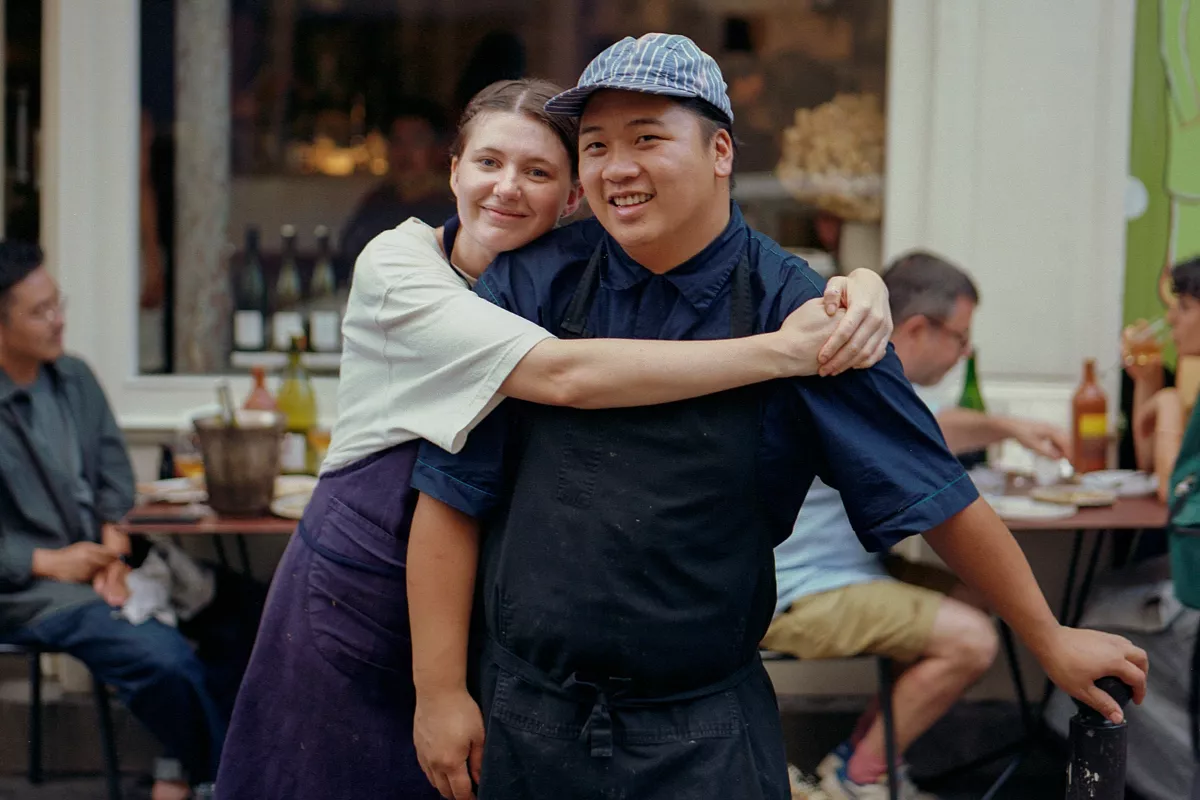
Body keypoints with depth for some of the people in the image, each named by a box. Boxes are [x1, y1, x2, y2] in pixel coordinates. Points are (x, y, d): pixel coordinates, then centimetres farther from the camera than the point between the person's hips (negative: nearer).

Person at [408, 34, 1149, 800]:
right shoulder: (530, 284, -4)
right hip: (522, 713, 2)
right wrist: (440, 691, -4)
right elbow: (453, 496, -2)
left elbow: (937, 494, 0)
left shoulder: (795, 311, -7)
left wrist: (1051, 639, 6)